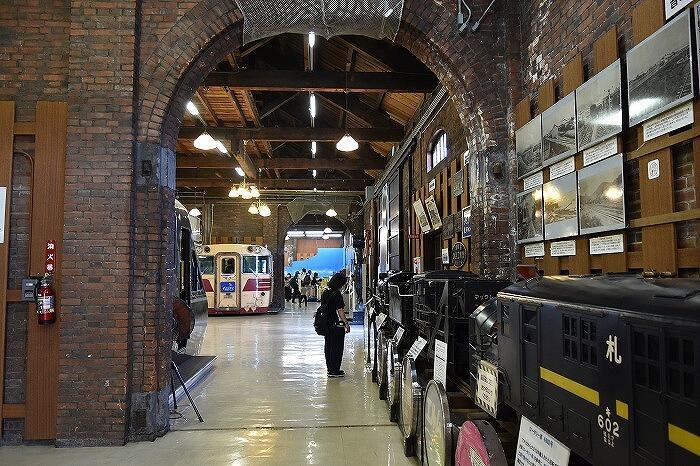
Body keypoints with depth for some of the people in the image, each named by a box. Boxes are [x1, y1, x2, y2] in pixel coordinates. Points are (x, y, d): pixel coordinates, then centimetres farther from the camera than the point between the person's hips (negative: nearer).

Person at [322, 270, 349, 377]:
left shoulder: (325, 293, 6)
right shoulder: (337, 294, -18)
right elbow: (340, 311, -17)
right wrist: (346, 324, -9)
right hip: (337, 325, -8)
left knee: (328, 347, 15)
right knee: (337, 348, 2)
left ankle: (330, 369, 25)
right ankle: (334, 371, 8)